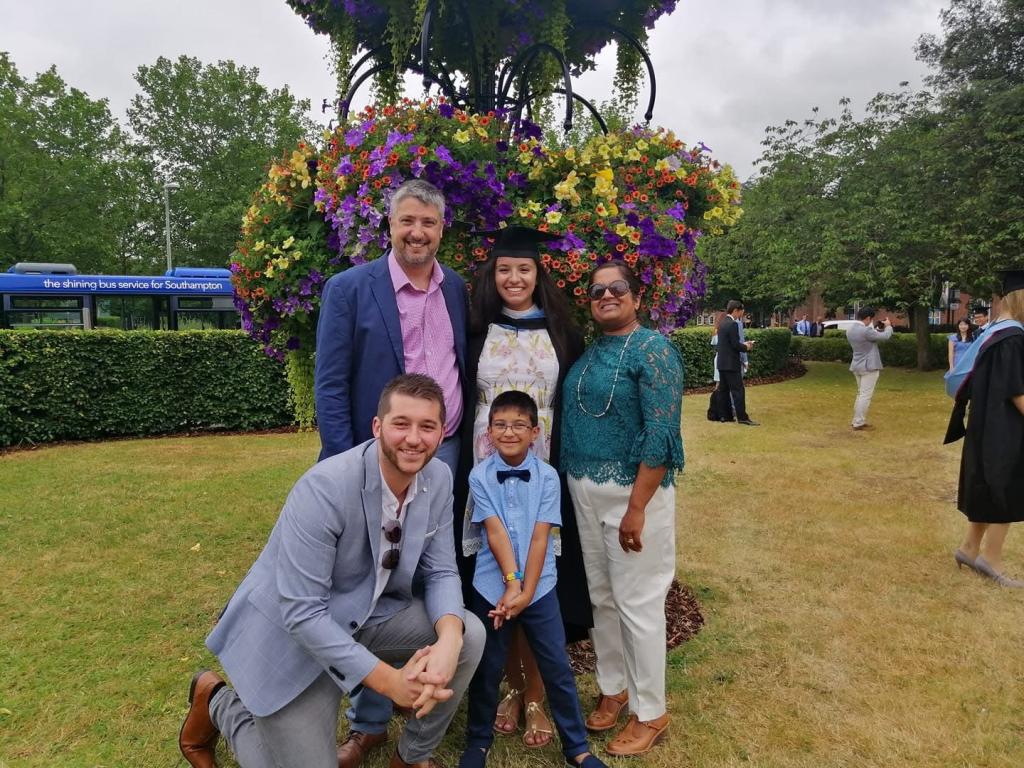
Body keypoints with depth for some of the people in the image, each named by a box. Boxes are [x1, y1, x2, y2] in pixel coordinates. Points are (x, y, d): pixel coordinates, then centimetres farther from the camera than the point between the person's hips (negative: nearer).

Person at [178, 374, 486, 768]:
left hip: (367, 614, 6)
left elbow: (440, 571, -5)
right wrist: (388, 680, -29)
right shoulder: (324, 489, -30)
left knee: (469, 634, -13)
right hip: (292, 632, -5)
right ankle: (219, 703, 24)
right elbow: (301, 612, -28)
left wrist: (449, 639, -26)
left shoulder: (439, 478, -11)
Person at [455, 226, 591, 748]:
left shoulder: (561, 331, 3)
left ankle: (535, 694, 20)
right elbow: (459, 397, 6)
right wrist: (464, 464, 0)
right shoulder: (476, 330, 4)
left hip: (543, 471, -1)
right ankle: (511, 685, 26)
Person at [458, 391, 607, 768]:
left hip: (539, 587, 0)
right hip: (491, 587, 0)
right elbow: (495, 532, -13)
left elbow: (540, 537, -10)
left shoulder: (547, 476, -6)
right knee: (486, 669, 13)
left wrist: (525, 591, -13)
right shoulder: (480, 476, -7)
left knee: (558, 668, 8)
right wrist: (511, 583, -18)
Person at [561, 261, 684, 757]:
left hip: (632, 492, -7)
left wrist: (636, 508, -22)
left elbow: (661, 434, -18)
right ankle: (613, 688, 36)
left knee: (638, 602, 4)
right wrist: (575, 488, 7)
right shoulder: (588, 352, 10)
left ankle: (650, 712, 22)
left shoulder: (653, 349, -12)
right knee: (602, 597, 17)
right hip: (585, 493, 7)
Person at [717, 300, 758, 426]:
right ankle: (742, 417, -2)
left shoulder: (722, 323, 12)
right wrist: (746, 347, -1)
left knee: (724, 390, 12)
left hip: (722, 363, 9)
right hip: (731, 363, -9)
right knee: (738, 390, -4)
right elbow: (736, 345, -19)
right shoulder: (733, 324, -17)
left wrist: (743, 344, 14)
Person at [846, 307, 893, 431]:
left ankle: (857, 421, 20)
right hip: (869, 366, -9)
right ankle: (859, 423, -4)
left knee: (861, 394, 18)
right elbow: (885, 337, -11)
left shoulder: (850, 329, 7)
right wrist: (888, 326, 7)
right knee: (865, 395, -5)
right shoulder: (866, 331, -21)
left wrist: (876, 329, 14)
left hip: (856, 366, 9)